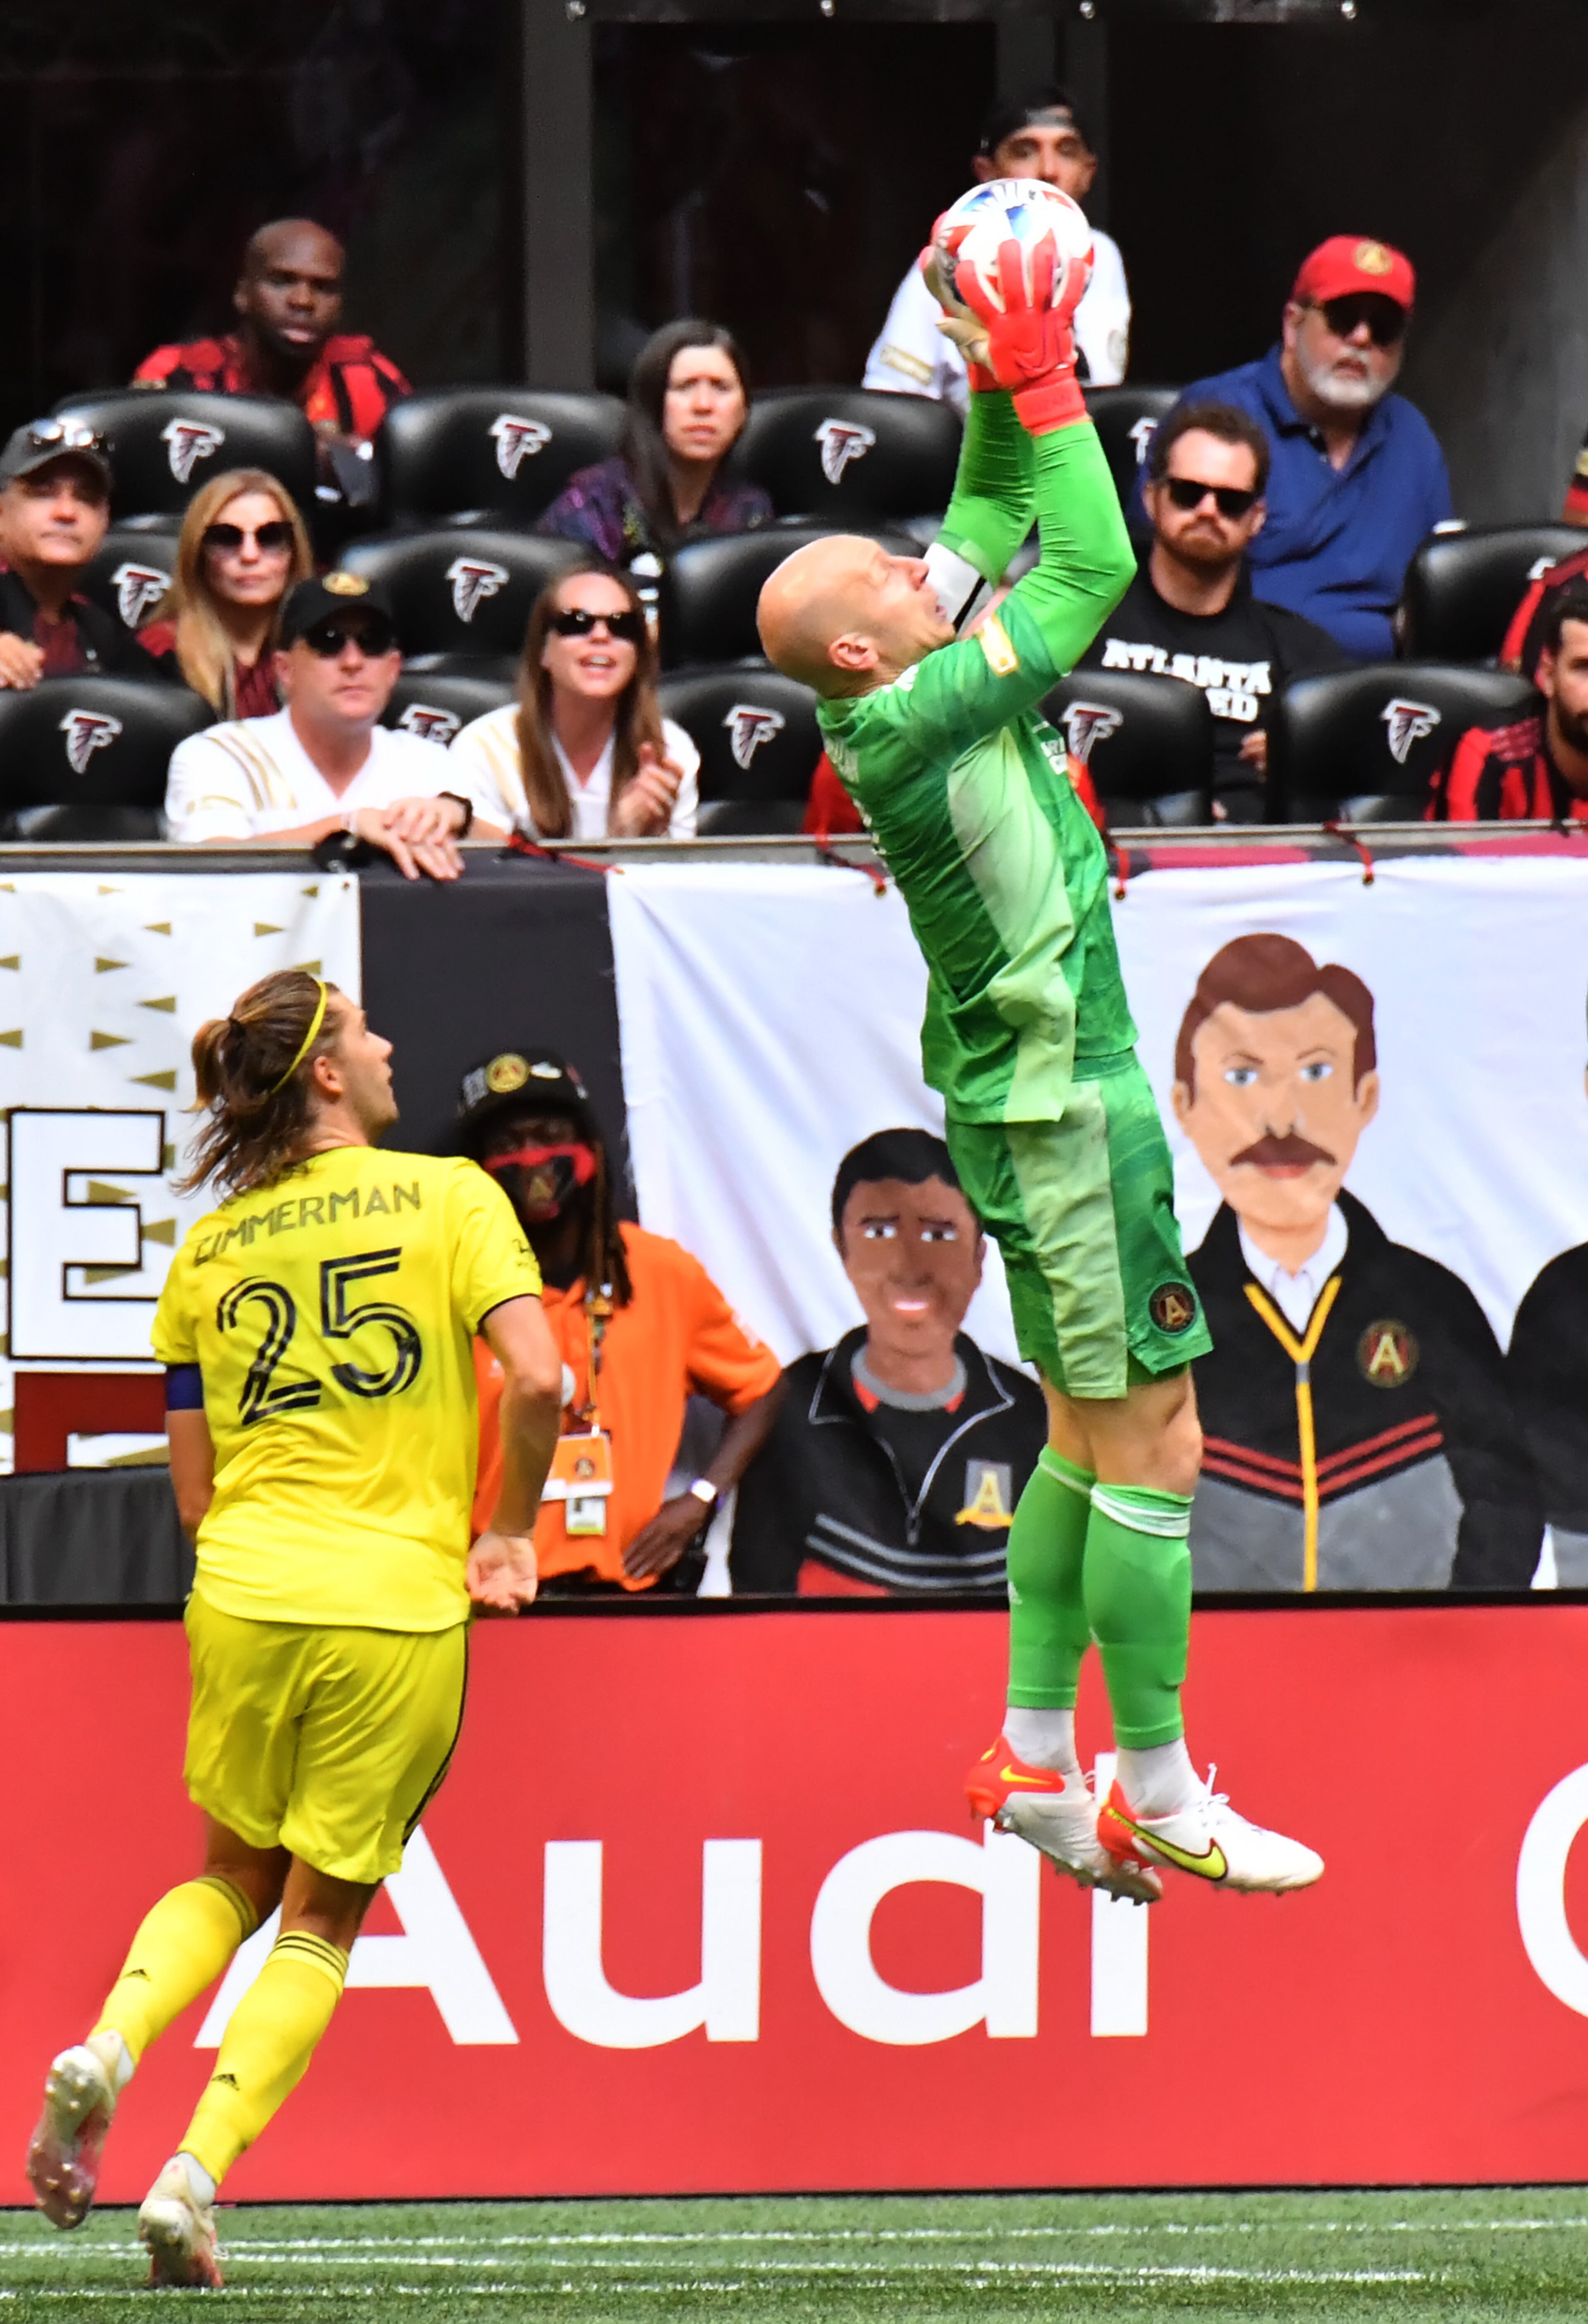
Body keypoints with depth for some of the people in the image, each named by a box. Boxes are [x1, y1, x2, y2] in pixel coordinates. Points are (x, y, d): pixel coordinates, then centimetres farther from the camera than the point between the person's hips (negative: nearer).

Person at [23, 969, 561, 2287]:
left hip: (247, 1594, 3)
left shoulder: (208, 1254, 10)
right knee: (324, 1918, 8)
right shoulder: (449, 1198, -1)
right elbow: (536, 1378, -13)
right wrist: (507, 1537, 2)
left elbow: (196, 1497, 11)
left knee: (236, 1874, 23)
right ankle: (193, 2179, -5)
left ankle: (107, 2046, -4)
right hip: (403, 1611, -3)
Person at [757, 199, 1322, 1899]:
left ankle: (1035, 1762, 17)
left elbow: (993, 530, 18)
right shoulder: (920, 722, -21)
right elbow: (1092, 569, -18)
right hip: (1064, 1113, -10)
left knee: (1087, 1435, 15)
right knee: (1151, 1447, -5)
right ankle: (1157, 1801, -1)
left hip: (1030, 1104, 10)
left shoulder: (905, 709, 5)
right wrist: (1043, 386, -11)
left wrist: (1003, 393, 5)